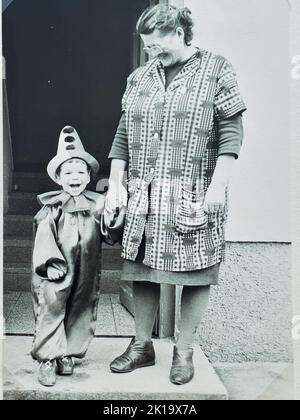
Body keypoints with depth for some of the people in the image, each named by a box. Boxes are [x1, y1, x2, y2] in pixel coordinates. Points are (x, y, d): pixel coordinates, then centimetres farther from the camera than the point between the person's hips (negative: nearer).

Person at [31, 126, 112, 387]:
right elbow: (44, 237, -7)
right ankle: (48, 358, 6)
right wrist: (51, 263, -17)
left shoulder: (97, 204, 2)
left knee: (80, 311, 9)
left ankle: (67, 354, 24)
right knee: (51, 308, -4)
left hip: (86, 273, 3)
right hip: (58, 271, -2)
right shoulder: (51, 206, -2)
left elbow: (110, 235, 1)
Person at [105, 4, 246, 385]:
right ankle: (142, 346, 25)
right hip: (144, 196, 5)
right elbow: (123, 134, 13)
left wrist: (218, 184, -15)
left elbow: (231, 130, -6)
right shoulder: (139, 78, 13)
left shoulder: (216, 70, 0)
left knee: (196, 273, 2)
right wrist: (116, 184, 5)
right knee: (142, 270, 9)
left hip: (195, 194, -4)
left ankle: (184, 351, 19)